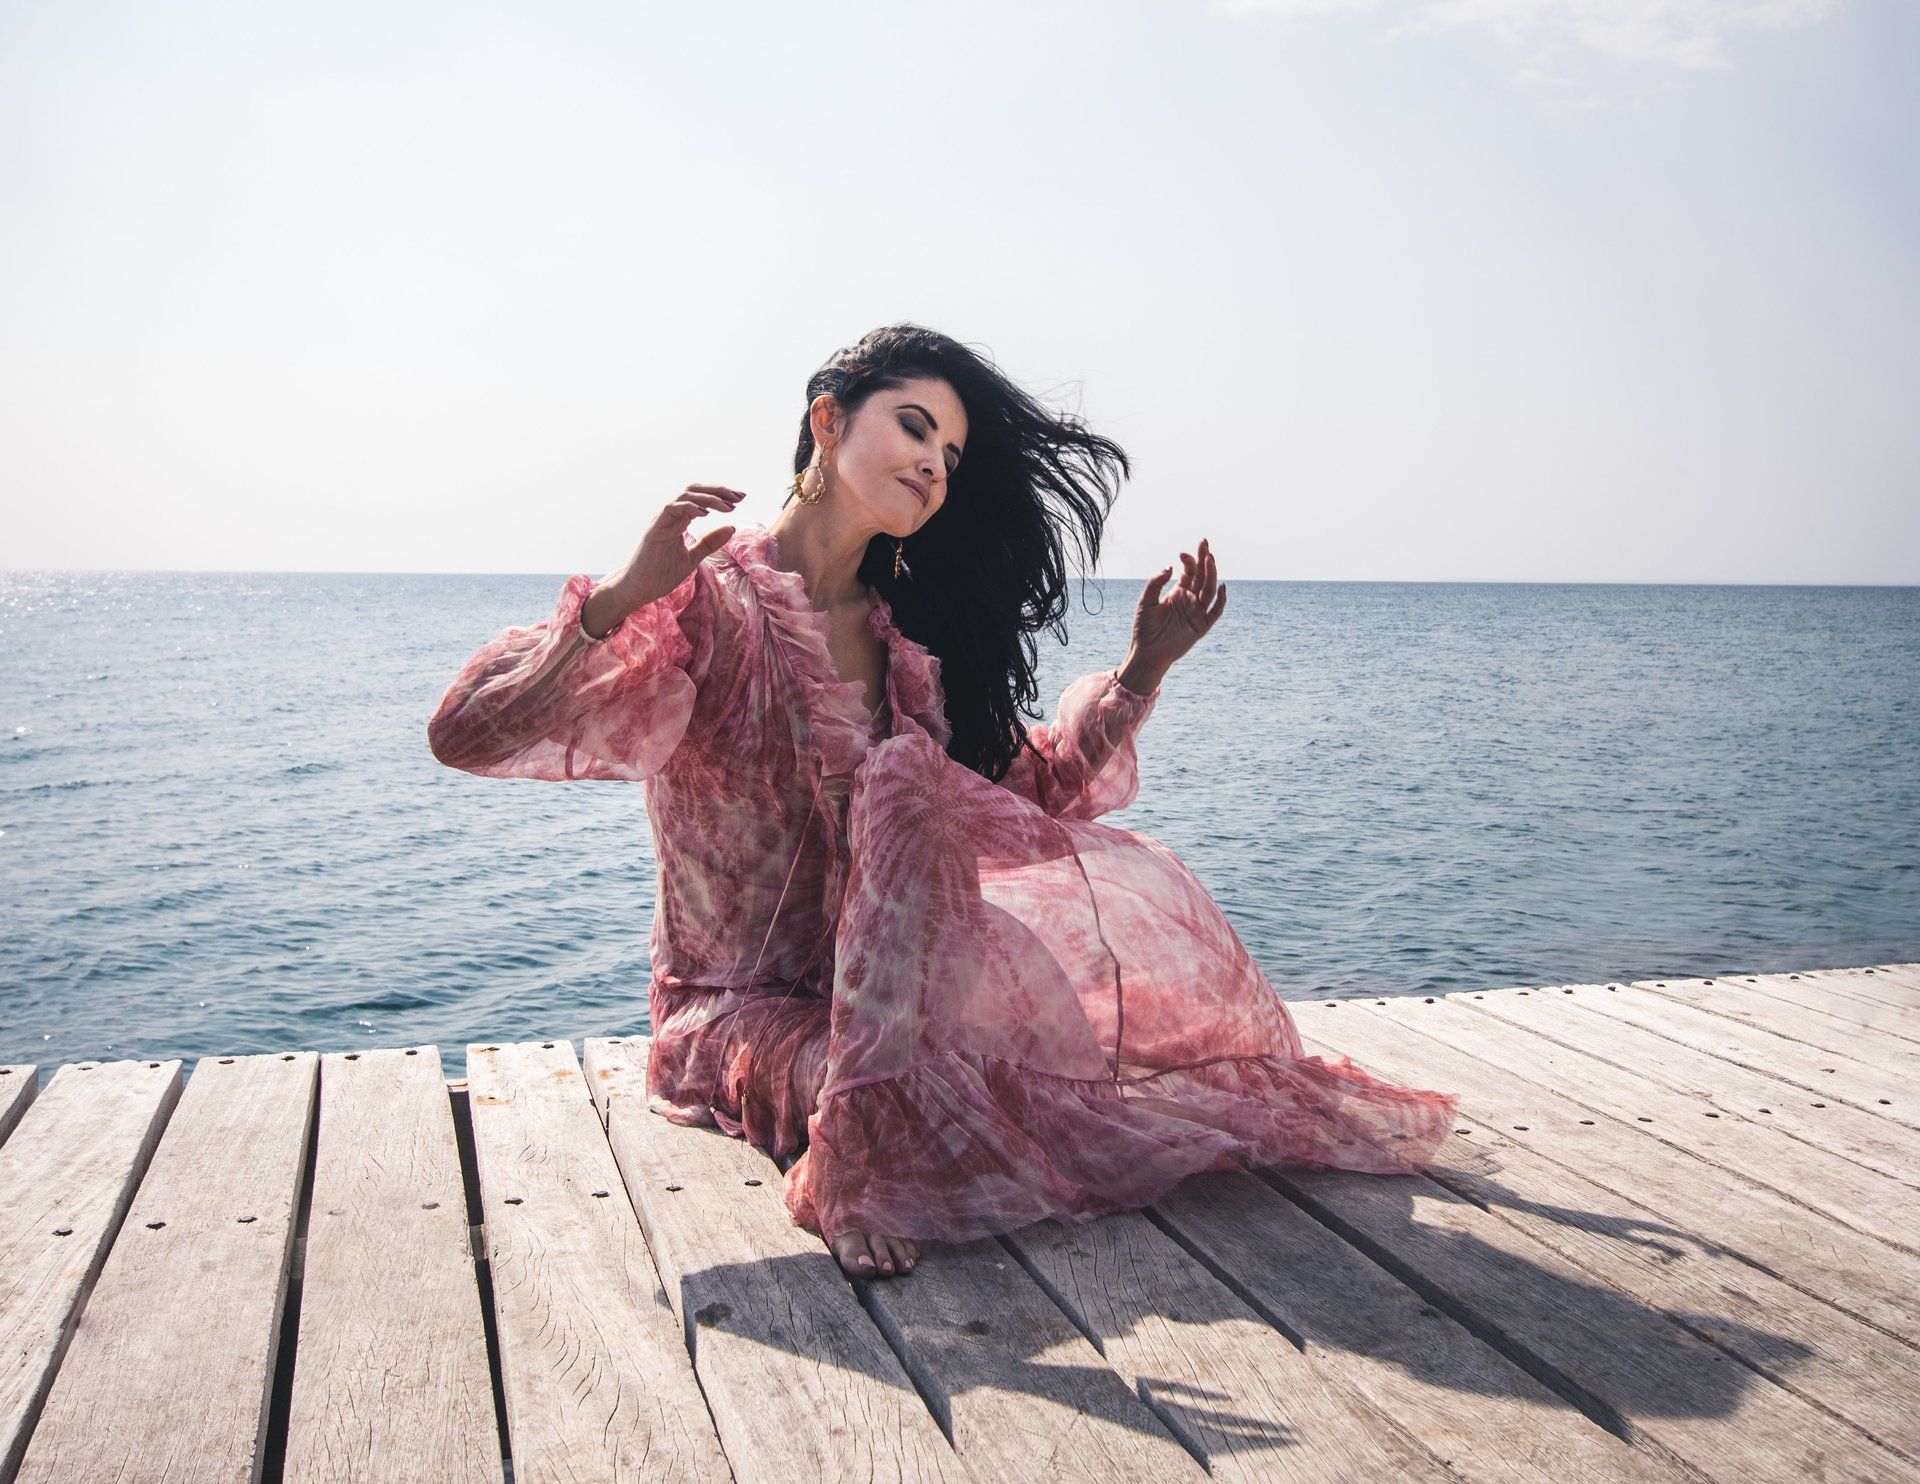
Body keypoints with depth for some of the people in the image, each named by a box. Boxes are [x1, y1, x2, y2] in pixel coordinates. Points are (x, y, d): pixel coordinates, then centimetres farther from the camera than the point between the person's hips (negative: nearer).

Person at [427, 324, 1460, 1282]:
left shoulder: (904, 639, 7)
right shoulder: (709, 601, -13)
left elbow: (1023, 796, 9)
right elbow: (465, 733, -20)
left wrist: (1141, 670, 0)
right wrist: (624, 597, -34)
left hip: (882, 985, 6)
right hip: (740, 1010, -5)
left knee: (1121, 879, -15)